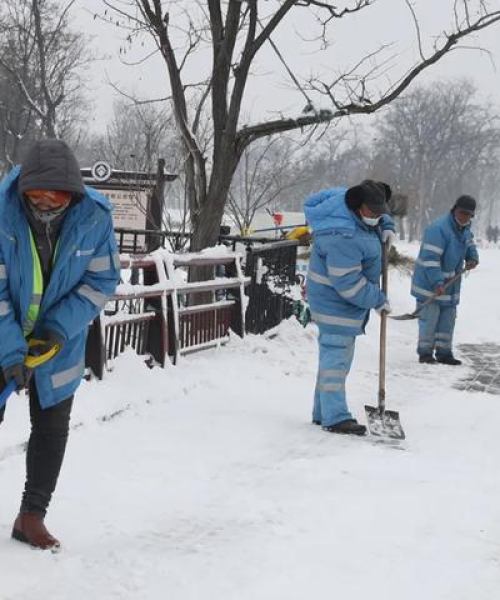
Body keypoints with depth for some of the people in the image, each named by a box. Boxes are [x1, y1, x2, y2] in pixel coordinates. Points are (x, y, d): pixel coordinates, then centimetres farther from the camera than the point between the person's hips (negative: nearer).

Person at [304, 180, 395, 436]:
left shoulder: (352, 207, -1)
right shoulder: (342, 237, -31)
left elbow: (380, 215, 24)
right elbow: (349, 284, -28)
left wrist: (386, 227, 2)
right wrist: (378, 300, -16)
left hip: (347, 300, 11)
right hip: (337, 302, -11)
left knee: (337, 355, 15)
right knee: (336, 355, -9)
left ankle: (323, 413, 24)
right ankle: (335, 417, -6)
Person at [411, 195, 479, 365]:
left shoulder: (465, 229, 5)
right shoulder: (439, 228, -25)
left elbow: (470, 245, 25)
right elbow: (430, 258, -29)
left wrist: (473, 258, 2)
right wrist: (437, 283, -35)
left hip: (450, 284, 8)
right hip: (430, 283, -8)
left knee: (447, 319, 11)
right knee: (429, 318, -5)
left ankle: (444, 353, 19)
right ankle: (425, 352, 5)